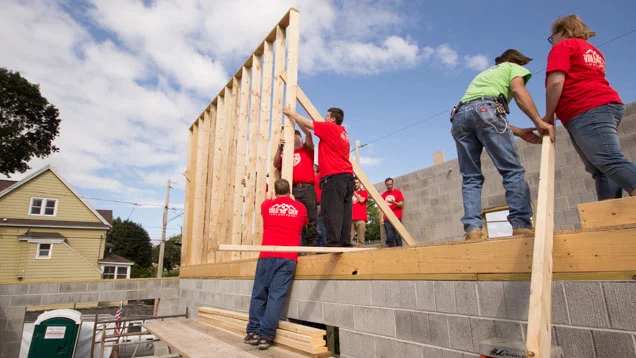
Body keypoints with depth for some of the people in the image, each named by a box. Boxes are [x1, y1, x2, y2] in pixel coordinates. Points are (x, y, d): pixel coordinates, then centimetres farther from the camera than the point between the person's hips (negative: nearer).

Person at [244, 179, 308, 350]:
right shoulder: (300, 208, 9)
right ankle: (265, 335, -1)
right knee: (277, 296, -1)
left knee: (259, 293, 9)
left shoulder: (267, 206, 10)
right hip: (288, 258, -1)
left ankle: (253, 332, 13)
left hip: (267, 256, 1)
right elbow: (305, 224, 29)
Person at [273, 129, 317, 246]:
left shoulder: (307, 149, 16)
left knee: (310, 219, -4)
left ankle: (311, 245, 0)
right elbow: (276, 164, 3)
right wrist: (279, 148, -9)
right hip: (292, 190, 1)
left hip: (307, 188, -1)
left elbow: (308, 134, -1)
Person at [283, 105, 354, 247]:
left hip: (334, 176, -9)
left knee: (332, 211, -12)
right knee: (344, 211, 5)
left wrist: (291, 113, 19)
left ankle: (333, 244, -16)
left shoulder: (330, 127, 0)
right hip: (347, 175, 9)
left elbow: (307, 123, 5)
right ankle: (345, 243, 4)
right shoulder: (343, 133, 24)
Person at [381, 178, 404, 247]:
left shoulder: (398, 192, 6)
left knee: (398, 237, -6)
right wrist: (382, 217, 2)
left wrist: (394, 202, -17)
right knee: (390, 237, -2)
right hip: (387, 219, 2)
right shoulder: (383, 195, 14)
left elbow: (401, 204, 2)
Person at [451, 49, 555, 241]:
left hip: (459, 115, 6)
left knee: (470, 178, 1)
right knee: (513, 170, -5)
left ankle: (472, 229, -11)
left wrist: (519, 132, 21)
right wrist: (540, 122, -7)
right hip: (485, 108, -5)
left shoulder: (483, 74, 42)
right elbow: (518, 91, 1)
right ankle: (521, 226, -15)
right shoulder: (514, 67, 26)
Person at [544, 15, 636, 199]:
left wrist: (548, 116, -2)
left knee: (611, 161, -20)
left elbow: (556, 82, -9)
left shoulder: (562, 46, 5)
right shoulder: (593, 51, 32)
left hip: (588, 112, -9)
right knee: (600, 170, 1)